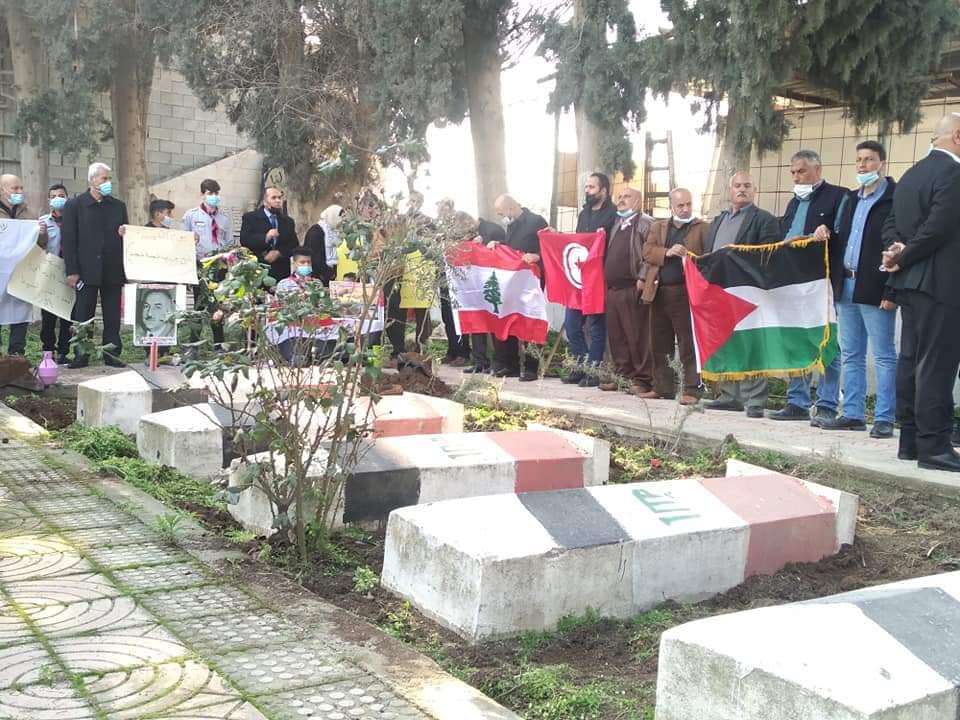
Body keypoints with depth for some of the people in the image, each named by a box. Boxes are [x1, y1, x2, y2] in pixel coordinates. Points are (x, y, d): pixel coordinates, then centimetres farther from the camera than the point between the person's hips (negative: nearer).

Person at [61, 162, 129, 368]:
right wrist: (72, 271, -9)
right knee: (83, 316, 2)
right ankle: (81, 355, 8)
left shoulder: (118, 206, 13)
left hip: (113, 271, 3)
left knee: (113, 317, 4)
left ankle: (112, 354, 10)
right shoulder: (75, 205, 2)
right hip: (86, 271, -3)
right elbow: (68, 239, -2)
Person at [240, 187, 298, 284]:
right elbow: (244, 240, -7)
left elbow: (294, 245, 8)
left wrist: (278, 253, -10)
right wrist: (265, 237, -20)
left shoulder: (288, 221, 18)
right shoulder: (249, 217, 7)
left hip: (282, 272, 3)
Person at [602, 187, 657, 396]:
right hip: (612, 288, 8)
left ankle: (642, 380, -2)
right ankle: (623, 376, 17)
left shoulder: (646, 223, -2)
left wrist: (642, 278, -17)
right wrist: (604, 281, 18)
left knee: (637, 337, -6)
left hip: (632, 288, -8)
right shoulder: (616, 224, 22)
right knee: (616, 336, 9)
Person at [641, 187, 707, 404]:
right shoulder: (658, 227, 16)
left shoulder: (702, 228, 6)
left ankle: (691, 389, -4)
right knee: (660, 344, 9)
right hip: (659, 293, 4)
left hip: (686, 292, -4)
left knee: (688, 344, -6)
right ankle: (662, 387, 19)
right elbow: (647, 252, 2)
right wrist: (667, 252, -13)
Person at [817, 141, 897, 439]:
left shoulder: (894, 199, -8)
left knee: (884, 356, -2)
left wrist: (891, 292, -18)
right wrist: (826, 235, 1)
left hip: (875, 290, -8)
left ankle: (884, 419, 1)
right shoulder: (852, 199, 18)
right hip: (847, 288, 8)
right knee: (851, 356, 11)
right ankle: (853, 414, 18)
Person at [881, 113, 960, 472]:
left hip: (910, 280, 9)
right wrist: (903, 257, -9)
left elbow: (891, 223, 13)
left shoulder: (911, 174, 15)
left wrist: (898, 252, -3)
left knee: (911, 359, 11)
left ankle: (910, 440, 16)